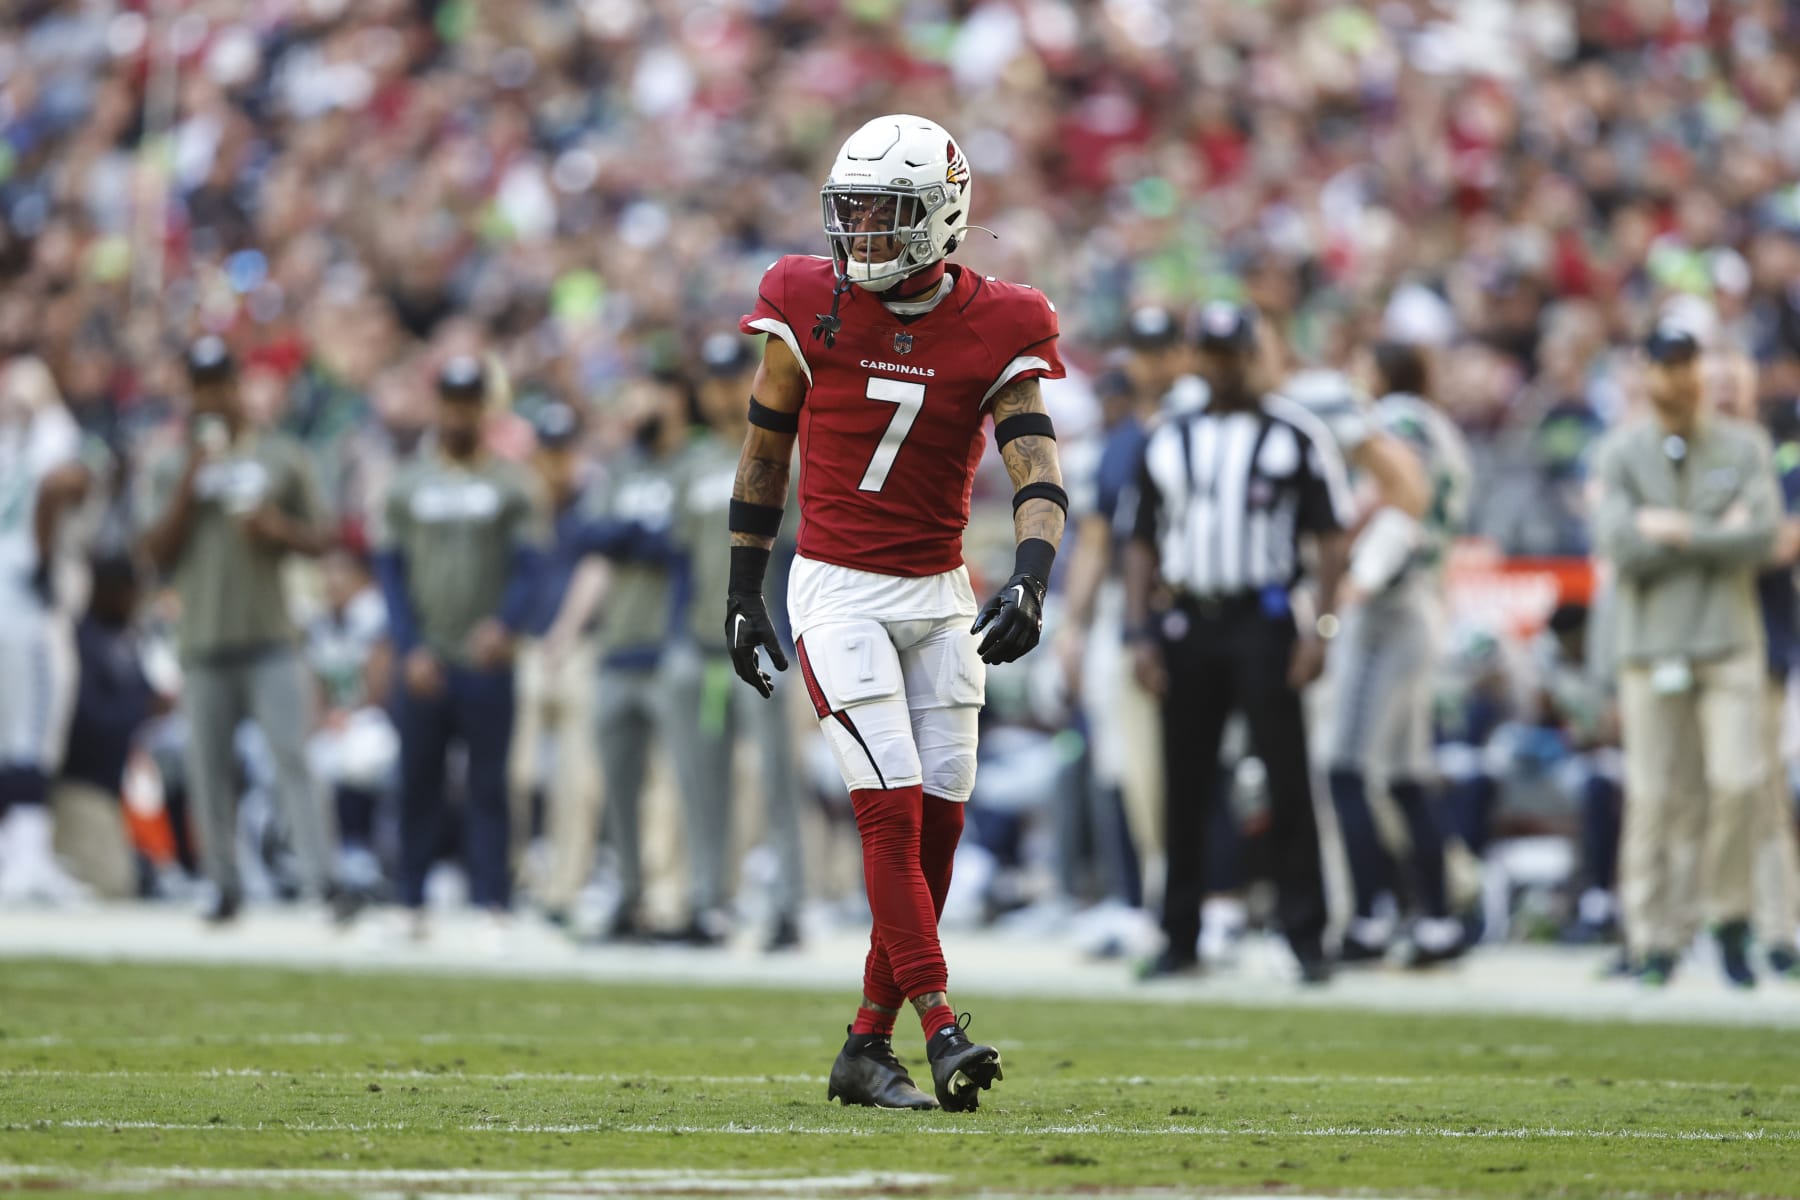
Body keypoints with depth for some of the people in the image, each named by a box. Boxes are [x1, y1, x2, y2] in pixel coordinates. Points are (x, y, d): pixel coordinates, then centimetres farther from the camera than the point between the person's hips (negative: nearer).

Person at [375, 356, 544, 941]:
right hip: (423, 662, 1)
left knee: (488, 787, -2)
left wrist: (505, 623, -18)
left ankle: (492, 905, 0)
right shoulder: (407, 483, 8)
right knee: (418, 784, 4)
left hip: (486, 660, -1)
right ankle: (412, 903, 10)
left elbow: (527, 567, 1)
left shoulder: (510, 484, 5)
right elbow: (390, 570, 6)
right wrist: (410, 650, -5)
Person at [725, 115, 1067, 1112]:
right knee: (893, 812, -13)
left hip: (940, 597, 3)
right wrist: (744, 594, 6)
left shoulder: (996, 328, -4)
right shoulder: (810, 306, -5)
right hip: (839, 592, -3)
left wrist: (1029, 580, -29)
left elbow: (1038, 470, -12)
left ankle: (866, 1049, 12)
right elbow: (764, 450, 6)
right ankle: (942, 1036, -16)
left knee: (937, 822, 2)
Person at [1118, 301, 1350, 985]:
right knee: (1184, 787, 5)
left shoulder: (1295, 436, 2)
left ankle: (1307, 936, -3)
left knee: (1287, 782, -6)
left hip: (1262, 620, -4)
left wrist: (1320, 627, -10)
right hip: (1187, 624, 4)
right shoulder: (1168, 442, 13)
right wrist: (1141, 634, 5)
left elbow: (1330, 537, 0)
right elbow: (1141, 543, 15)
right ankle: (1180, 937, 12)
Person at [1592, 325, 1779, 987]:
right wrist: (1718, 534, -7)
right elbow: (1620, 544, -8)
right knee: (1653, 795, -2)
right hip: (1651, 643, 0)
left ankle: (1730, 920, 5)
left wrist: (1676, 530, -8)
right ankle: (1654, 940, 4)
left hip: (1729, 640, 0)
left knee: (1739, 780, -11)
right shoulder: (1622, 451, 5)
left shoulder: (1744, 446, 8)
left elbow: (1762, 534, -6)